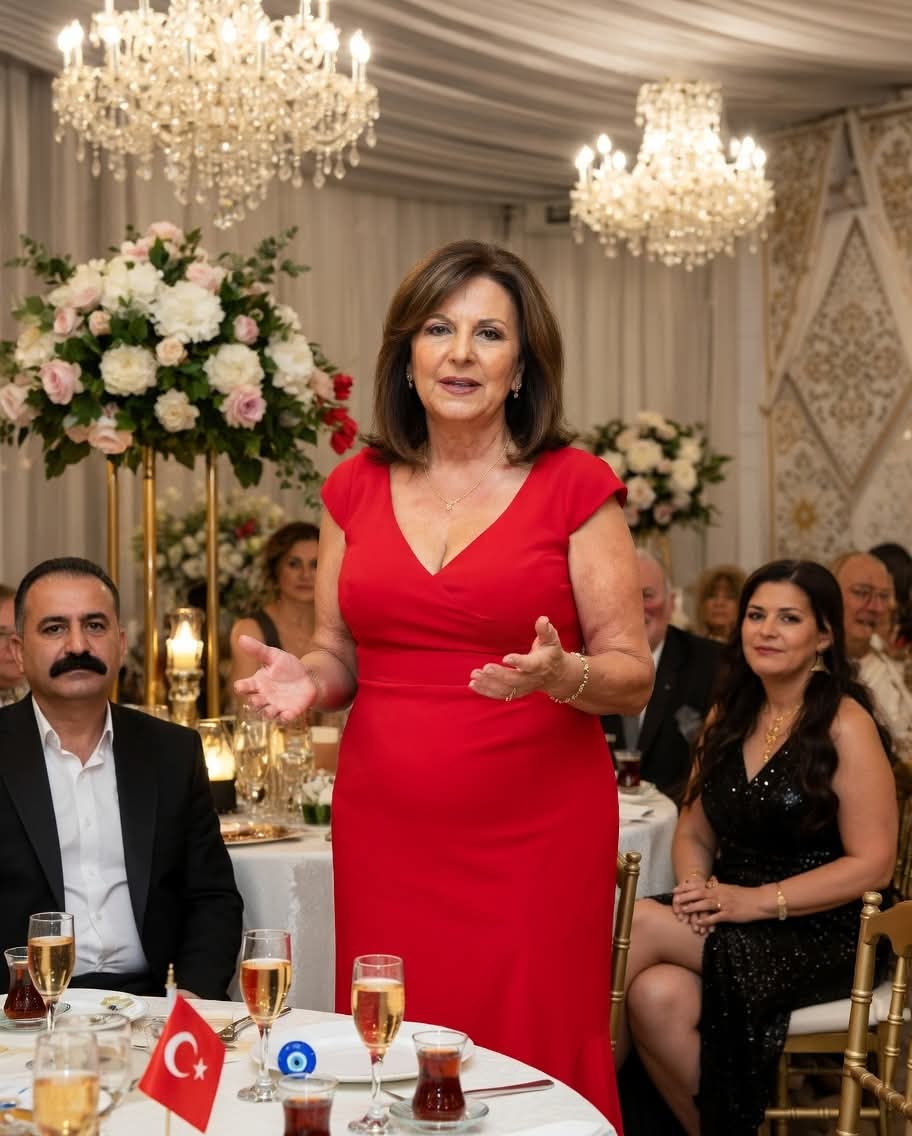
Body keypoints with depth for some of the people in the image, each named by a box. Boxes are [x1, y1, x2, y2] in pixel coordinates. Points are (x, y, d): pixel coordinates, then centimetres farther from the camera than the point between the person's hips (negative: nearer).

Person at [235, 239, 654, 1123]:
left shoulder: (575, 487, -1)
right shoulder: (357, 488, 9)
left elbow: (633, 678, 0)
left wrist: (560, 676, -20)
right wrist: (306, 679, -5)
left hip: (535, 835, -2)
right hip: (385, 834, 3)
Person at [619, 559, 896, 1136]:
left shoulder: (845, 725, -9)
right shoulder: (728, 716, 12)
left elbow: (872, 864, -12)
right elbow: (695, 832, 15)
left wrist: (757, 901, -19)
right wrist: (696, 885, -8)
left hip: (819, 934, -5)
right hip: (729, 918, 5)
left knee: (641, 922, -25)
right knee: (657, 993, -27)